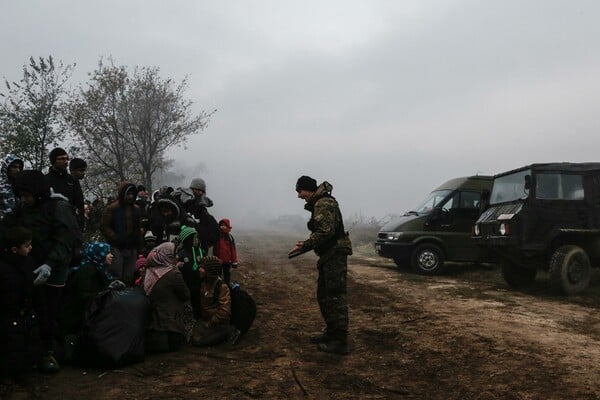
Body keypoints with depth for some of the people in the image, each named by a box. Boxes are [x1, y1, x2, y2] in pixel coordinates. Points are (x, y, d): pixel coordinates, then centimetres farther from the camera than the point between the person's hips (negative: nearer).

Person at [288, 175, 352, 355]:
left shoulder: (323, 203, -16)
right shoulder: (319, 203, 17)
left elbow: (325, 231, -24)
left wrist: (304, 246, -17)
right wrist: (306, 244, 12)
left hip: (335, 255, -11)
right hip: (329, 255, 11)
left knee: (335, 298, -8)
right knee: (323, 295, 17)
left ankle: (340, 342, -3)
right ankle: (331, 333, 27)